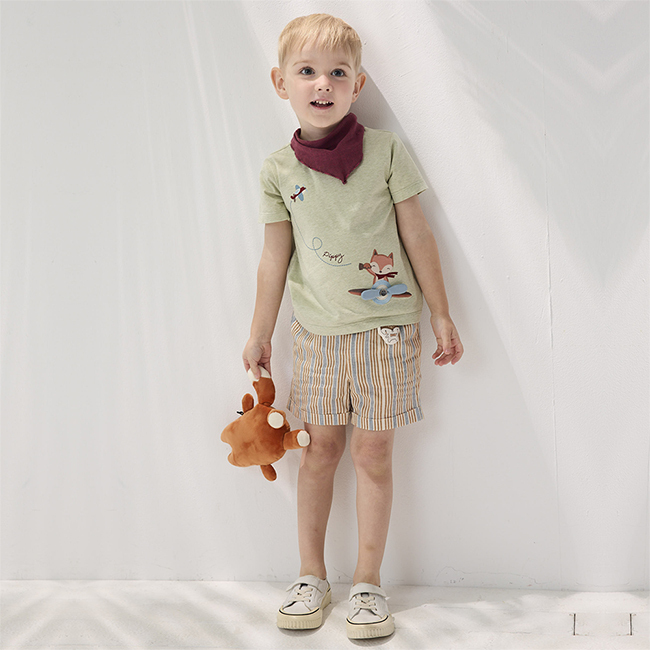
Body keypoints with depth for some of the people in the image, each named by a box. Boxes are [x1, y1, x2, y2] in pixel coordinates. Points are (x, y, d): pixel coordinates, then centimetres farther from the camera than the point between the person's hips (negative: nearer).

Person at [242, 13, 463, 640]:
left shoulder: (384, 150, -6)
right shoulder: (278, 169, 0)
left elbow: (418, 237, -1)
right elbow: (275, 256, 7)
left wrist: (441, 315, 2)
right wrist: (259, 334, 10)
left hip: (385, 325, -2)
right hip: (317, 330, 2)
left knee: (372, 451, 3)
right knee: (320, 447, 9)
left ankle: (368, 582, 15)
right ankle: (312, 576, 23)